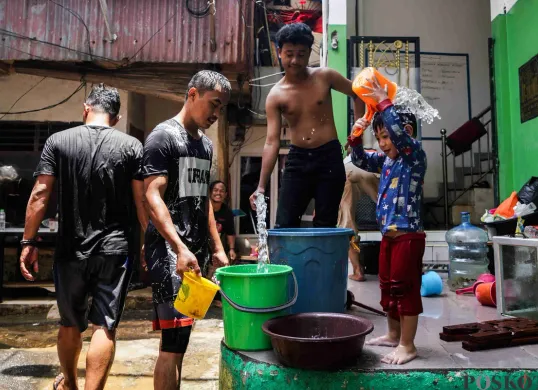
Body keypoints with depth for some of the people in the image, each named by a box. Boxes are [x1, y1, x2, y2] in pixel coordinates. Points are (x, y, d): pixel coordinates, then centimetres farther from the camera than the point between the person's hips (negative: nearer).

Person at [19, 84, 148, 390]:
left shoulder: (58, 141, 1)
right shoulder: (132, 146, -1)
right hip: (116, 249, -2)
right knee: (106, 327, 2)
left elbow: (40, 195, -4)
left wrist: (29, 243, 2)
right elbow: (142, 200, -5)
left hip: (71, 250, 2)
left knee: (70, 324, 20)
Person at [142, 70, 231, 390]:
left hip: (197, 249, 8)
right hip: (170, 249, -8)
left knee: (182, 333, 13)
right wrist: (179, 248, -25)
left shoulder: (206, 144, 17)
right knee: (175, 335, -8)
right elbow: (153, 198, -16)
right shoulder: (164, 136, -6)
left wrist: (217, 248, 16)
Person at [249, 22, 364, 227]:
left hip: (329, 157, -1)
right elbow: (272, 142, -8)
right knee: (284, 225, 1)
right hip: (297, 159, 1)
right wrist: (261, 186, -16)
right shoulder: (275, 95, -2)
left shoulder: (325, 77, -2)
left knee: (325, 225, 5)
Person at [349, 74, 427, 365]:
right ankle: (393, 335, 33)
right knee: (387, 287, 17)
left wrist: (383, 101, -19)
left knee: (405, 289, -1)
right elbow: (360, 160, 19)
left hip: (408, 236, -9)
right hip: (388, 236, 9)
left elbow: (400, 131, -26)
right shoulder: (386, 160, 12)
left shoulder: (415, 155, -10)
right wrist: (356, 136, 3)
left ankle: (407, 345, 10)